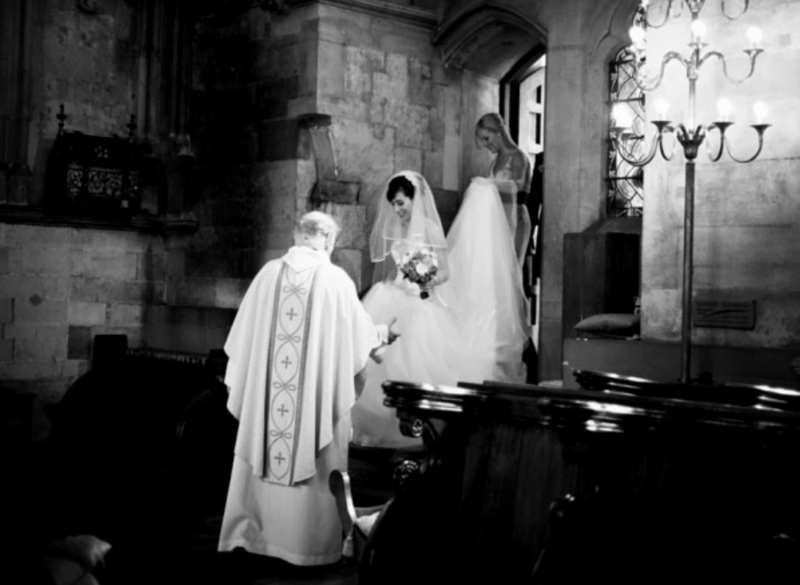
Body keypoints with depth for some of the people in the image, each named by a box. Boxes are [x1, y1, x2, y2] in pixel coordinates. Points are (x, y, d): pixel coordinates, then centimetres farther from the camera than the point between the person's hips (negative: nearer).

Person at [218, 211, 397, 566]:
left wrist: (237, 380, 17)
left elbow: (244, 334, 5)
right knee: (313, 463, 8)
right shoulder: (336, 279, -8)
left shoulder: (268, 273, 0)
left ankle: (252, 533, 23)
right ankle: (308, 543, 15)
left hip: (264, 395, 3)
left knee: (262, 456, 15)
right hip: (318, 394, -3)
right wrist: (383, 335, 24)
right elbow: (358, 332, 3)